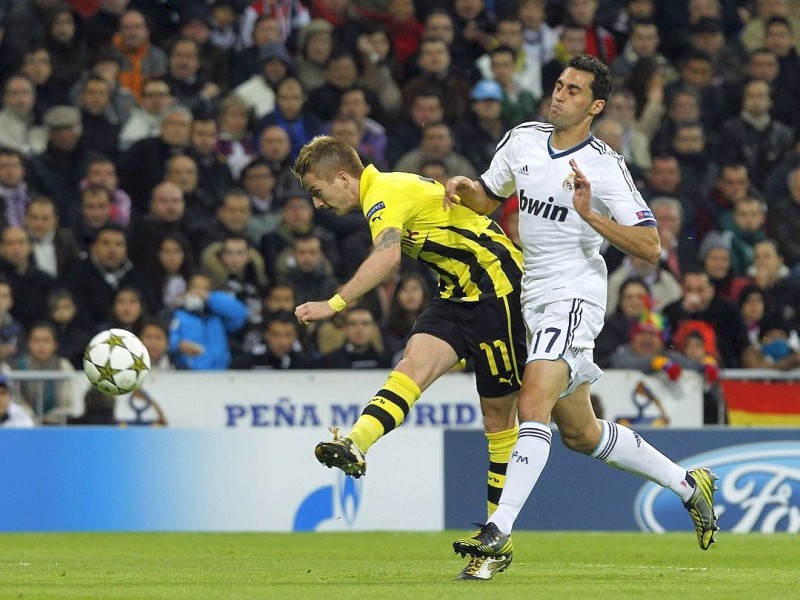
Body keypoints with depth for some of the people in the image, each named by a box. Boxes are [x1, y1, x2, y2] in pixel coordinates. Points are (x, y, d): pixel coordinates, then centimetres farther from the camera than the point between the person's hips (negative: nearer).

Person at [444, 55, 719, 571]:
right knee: (580, 433, 15)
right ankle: (687, 484, 31)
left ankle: (500, 532, -32)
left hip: (574, 296, -8)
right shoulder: (522, 140, 7)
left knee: (533, 404, -26)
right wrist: (464, 187, 1)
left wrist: (590, 214, -25)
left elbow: (650, 247, -14)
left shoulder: (605, 167, -12)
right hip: (533, 300, 8)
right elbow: (487, 199, 23)